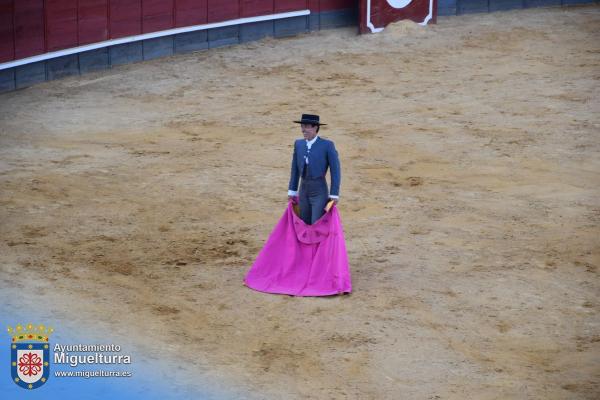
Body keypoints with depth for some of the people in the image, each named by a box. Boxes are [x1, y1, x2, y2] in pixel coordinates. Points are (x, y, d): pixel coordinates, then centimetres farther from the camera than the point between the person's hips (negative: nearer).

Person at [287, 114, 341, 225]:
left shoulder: (327, 145, -9)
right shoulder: (298, 144, 7)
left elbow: (335, 171, -7)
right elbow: (295, 169, 14)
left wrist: (334, 194, -9)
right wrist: (292, 191, 12)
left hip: (320, 192, -5)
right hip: (303, 191, 5)